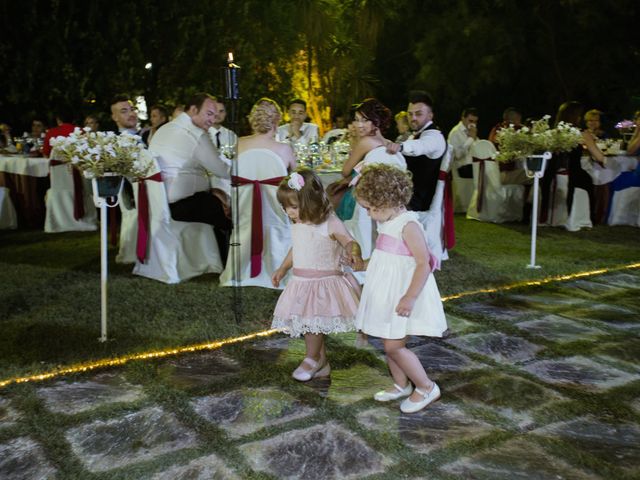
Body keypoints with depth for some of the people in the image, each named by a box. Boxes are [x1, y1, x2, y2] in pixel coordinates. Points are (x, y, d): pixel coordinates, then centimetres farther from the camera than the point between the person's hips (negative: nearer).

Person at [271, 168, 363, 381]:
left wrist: (353, 255, -38)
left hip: (324, 282, -7)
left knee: (313, 322, -8)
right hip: (301, 283, 7)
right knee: (308, 323, 9)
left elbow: (350, 243, -16)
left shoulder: (330, 224, -14)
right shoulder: (296, 226, 7)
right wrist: (282, 269, 26)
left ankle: (312, 359, 17)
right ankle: (321, 362, 24)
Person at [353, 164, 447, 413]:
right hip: (387, 294, 9)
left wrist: (410, 297, -27)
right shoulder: (387, 223, 8)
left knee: (394, 346, -6)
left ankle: (427, 387, 11)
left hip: (402, 296, -9)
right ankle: (401, 385, 34)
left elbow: (424, 264, -23)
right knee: (389, 343, 16)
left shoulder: (408, 225, -20)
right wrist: (363, 263, 27)